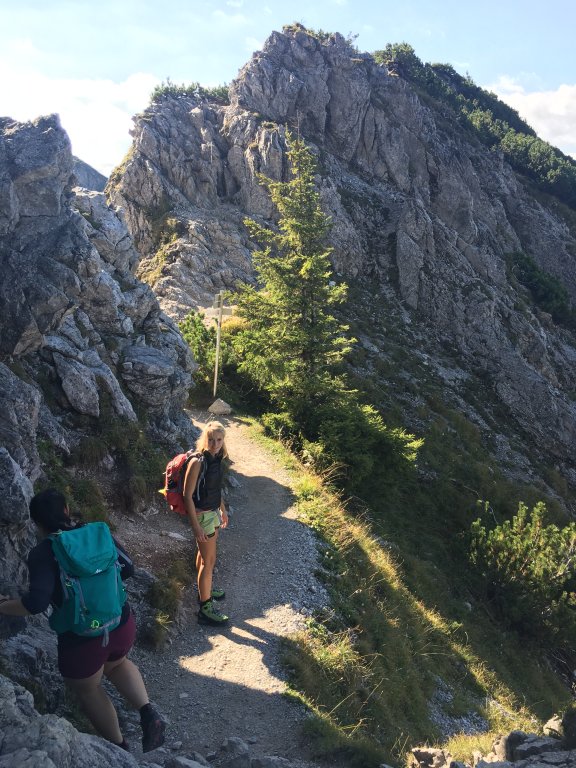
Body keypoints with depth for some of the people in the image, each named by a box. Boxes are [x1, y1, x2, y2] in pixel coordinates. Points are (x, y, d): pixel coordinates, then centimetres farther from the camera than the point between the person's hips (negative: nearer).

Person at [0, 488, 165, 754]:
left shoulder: (43, 553, -17)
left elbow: (37, 602, -25)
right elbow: (127, 568, 2)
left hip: (81, 641, -4)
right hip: (122, 625, 4)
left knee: (87, 689, 28)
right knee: (117, 664, 37)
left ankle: (119, 748, 42)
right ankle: (148, 712, 17)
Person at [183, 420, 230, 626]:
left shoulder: (216, 458, -1)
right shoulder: (197, 462, -25)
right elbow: (187, 496, -22)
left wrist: (223, 510, 21)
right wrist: (196, 526, -22)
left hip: (213, 512, 8)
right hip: (202, 515, -8)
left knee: (204, 554, 25)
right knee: (209, 561, -1)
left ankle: (204, 588, 43)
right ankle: (205, 608, 9)